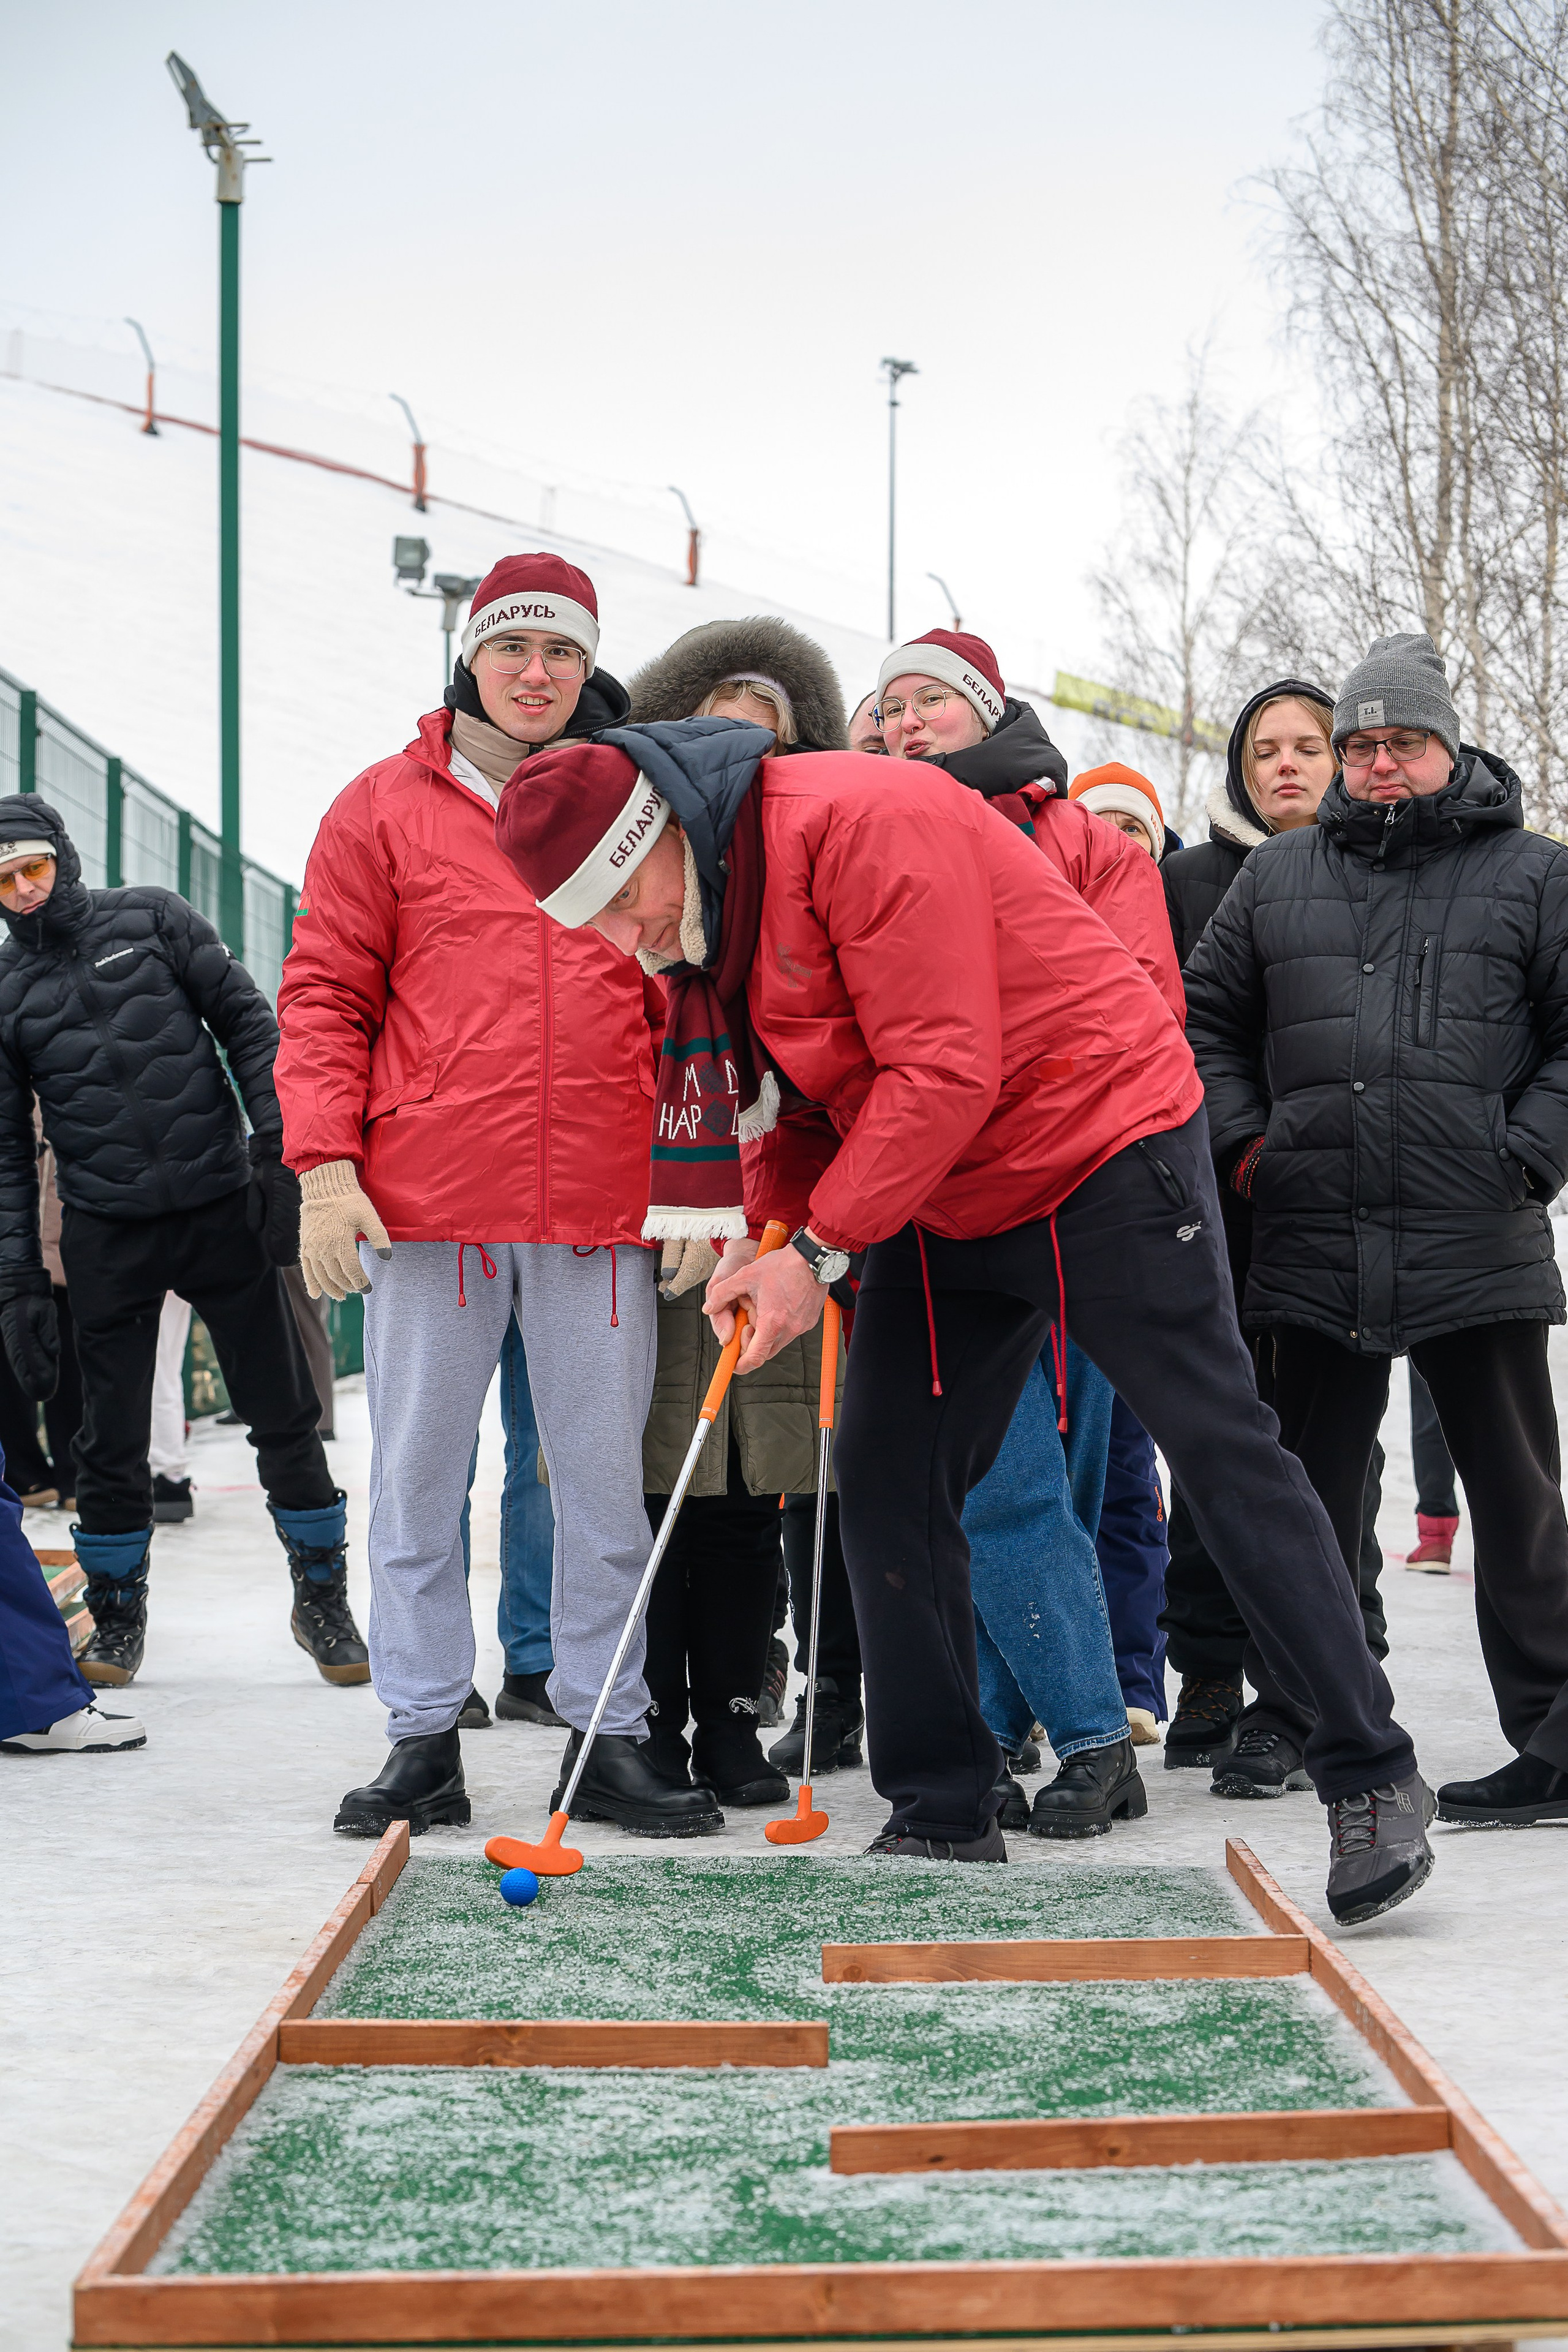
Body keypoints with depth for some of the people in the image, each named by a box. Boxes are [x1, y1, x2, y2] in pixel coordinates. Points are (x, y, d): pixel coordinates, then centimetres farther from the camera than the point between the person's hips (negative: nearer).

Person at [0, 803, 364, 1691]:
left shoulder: (152, 919, 4)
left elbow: (249, 1025, 3)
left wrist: (276, 1151, -7)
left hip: (222, 1209, -1)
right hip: (107, 1235, 1)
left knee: (285, 1417, 2)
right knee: (112, 1441, 3)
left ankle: (323, 1600, 17)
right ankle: (118, 1616, 21)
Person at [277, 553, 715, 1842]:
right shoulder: (386, 806, 7)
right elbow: (324, 996, 5)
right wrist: (325, 1166, -6)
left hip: (607, 1207, 1)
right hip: (425, 1201, -1)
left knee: (608, 1478, 4)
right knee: (417, 1476, 3)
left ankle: (608, 1731, 13)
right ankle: (425, 1737, 12)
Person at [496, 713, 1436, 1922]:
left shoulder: (862, 820, -24)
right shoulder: (707, 906, 4)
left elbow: (943, 1070, -26)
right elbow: (802, 1096, 13)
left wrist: (819, 1248, -21)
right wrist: (765, 1230, -5)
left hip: (1101, 1153, -8)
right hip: (939, 1206, 9)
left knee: (1225, 1451, -4)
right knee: (885, 1480, 3)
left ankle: (1374, 1781, 5)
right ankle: (945, 1816, 12)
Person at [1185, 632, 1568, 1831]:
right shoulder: (1278, 876, 13)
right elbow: (1207, 1016, 21)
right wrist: (1243, 1136, 8)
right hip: (1316, 1247, 3)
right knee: (1309, 1495, 10)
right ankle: (1293, 1728, 21)